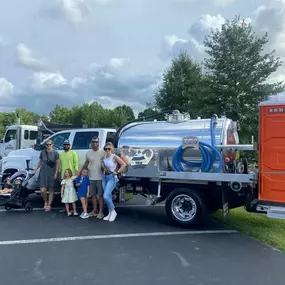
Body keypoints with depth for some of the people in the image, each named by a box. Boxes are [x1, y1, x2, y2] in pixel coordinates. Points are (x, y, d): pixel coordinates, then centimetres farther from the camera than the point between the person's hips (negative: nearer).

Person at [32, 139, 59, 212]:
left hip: (52, 173, -1)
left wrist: (56, 173, -7)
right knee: (43, 190, -7)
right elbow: (40, 162, 15)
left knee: (51, 190, 6)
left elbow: (57, 164, -1)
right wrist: (35, 170, 11)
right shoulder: (43, 152, 6)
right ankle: (45, 202, 21)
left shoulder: (55, 153, -1)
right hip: (43, 172, 1)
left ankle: (49, 205, 19)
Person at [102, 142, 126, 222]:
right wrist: (104, 170, 11)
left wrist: (117, 172, -11)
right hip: (104, 177, 6)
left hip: (112, 178, -6)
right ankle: (110, 213, 23)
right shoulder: (105, 157, 6)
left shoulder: (114, 157, -12)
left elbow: (124, 164, -15)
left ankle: (113, 212, 5)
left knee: (106, 196, -14)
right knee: (108, 196, 11)